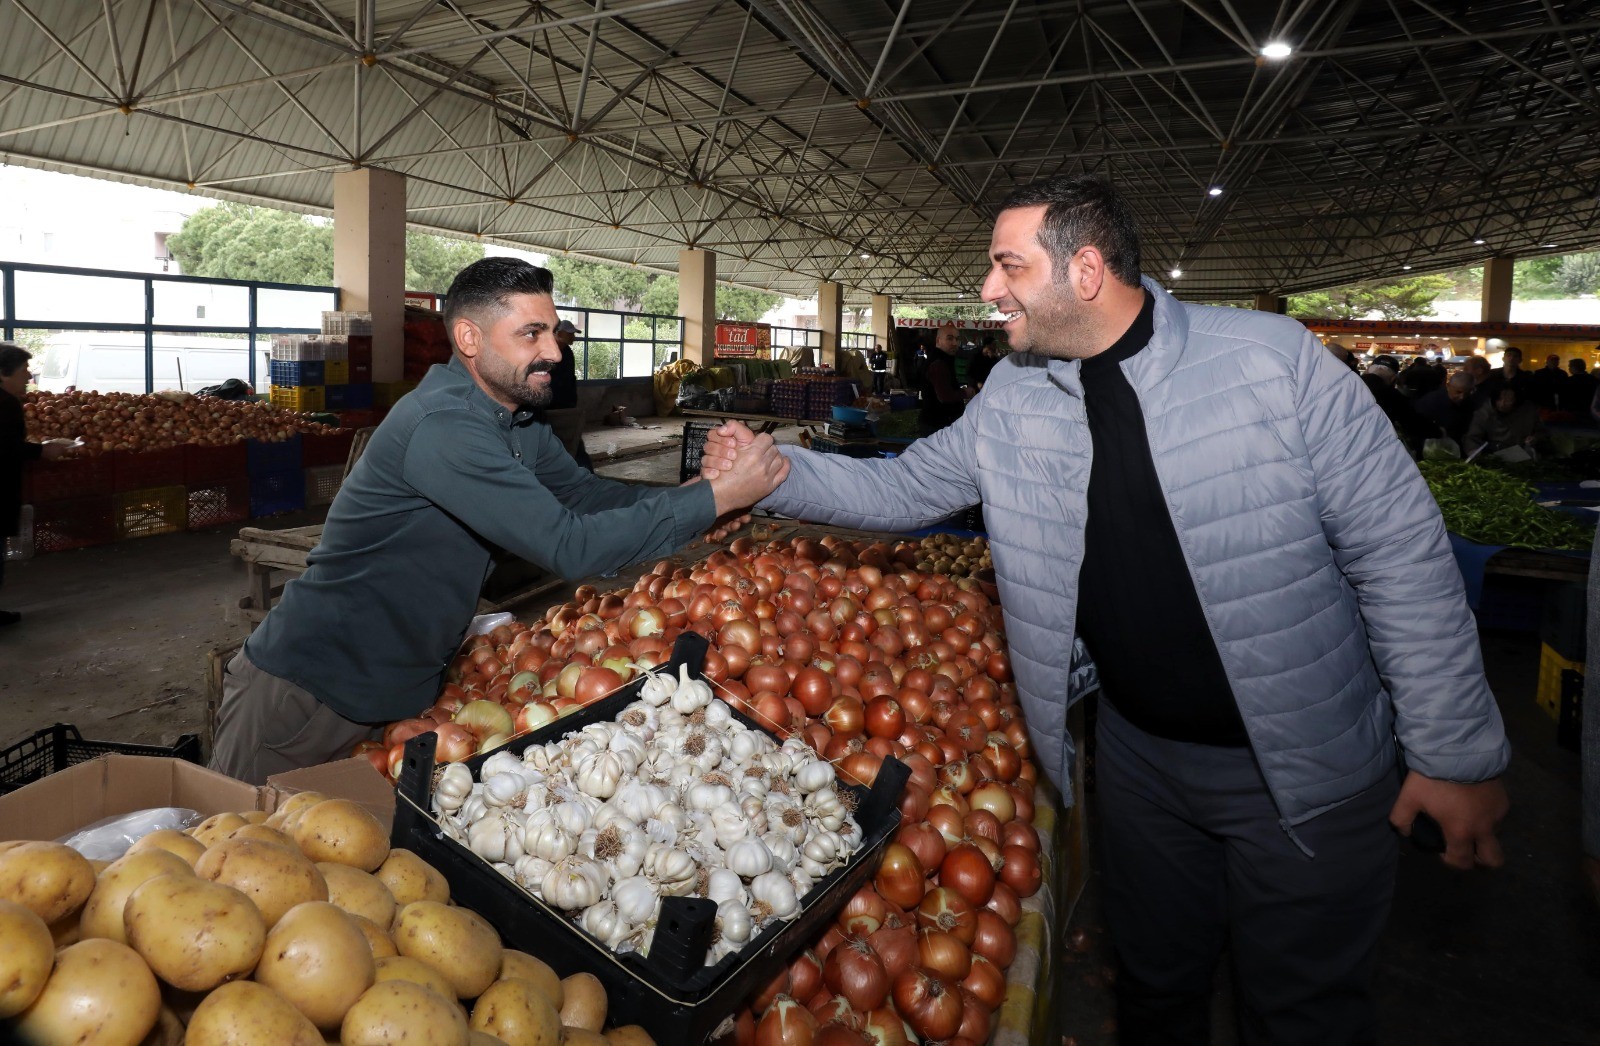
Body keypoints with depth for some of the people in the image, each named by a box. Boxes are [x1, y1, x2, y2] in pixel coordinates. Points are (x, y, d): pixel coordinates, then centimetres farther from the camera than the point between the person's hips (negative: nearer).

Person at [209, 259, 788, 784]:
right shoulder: (442, 427, -29)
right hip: (308, 691, -8)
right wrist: (718, 497, -31)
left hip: (401, 688, 8)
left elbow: (585, 493, 2)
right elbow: (568, 546, -35)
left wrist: (691, 489, -16)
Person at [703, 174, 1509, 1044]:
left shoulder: (1275, 359, -17)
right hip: (1139, 753, 4)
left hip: (1305, 769, -3)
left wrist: (1457, 752, -10)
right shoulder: (1011, 399, -5)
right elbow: (903, 488, 5)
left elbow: (1399, 549, -13)